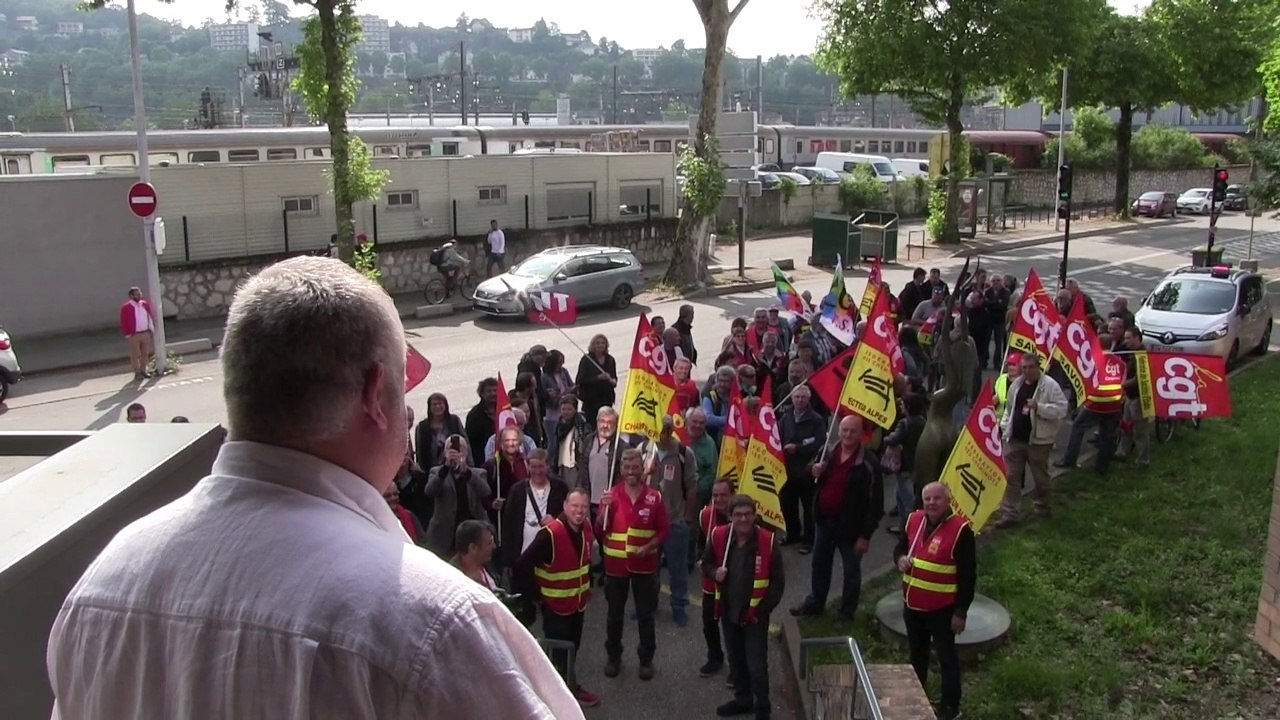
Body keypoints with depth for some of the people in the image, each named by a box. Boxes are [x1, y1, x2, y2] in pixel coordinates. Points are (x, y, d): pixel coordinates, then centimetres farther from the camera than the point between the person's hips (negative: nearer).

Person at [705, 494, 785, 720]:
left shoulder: (768, 542, -17)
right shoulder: (719, 537, -8)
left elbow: (778, 582, -10)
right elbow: (706, 564, 9)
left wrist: (763, 610, -12)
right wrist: (714, 572, -14)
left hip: (754, 614, -4)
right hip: (728, 611, 4)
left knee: (757, 665, -1)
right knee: (735, 660, 20)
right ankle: (743, 698, 40)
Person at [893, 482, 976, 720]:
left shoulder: (960, 530, -19)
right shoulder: (914, 520, 0)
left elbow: (968, 576, -15)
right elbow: (901, 547, 16)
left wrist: (961, 612, -15)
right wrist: (900, 559, -8)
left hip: (942, 609, -6)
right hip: (912, 604, 6)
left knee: (946, 656, 8)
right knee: (917, 653, 23)